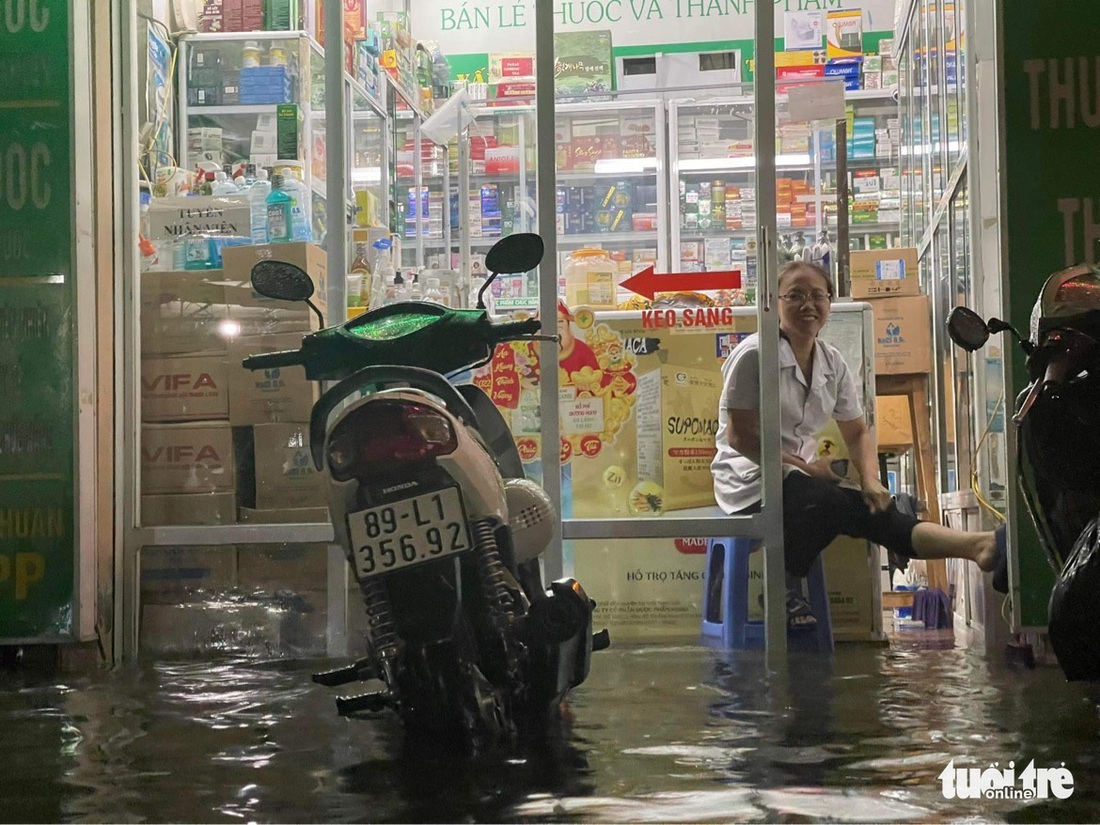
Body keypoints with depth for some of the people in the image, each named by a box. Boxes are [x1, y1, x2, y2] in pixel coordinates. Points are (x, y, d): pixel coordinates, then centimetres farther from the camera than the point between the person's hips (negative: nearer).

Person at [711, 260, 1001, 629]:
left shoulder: (832, 363, 9)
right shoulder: (754, 355, -11)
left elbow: (857, 433, 15)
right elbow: (740, 436, -13)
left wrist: (871, 481, -5)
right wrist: (805, 467, -17)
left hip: (799, 477, 6)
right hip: (752, 481, -6)